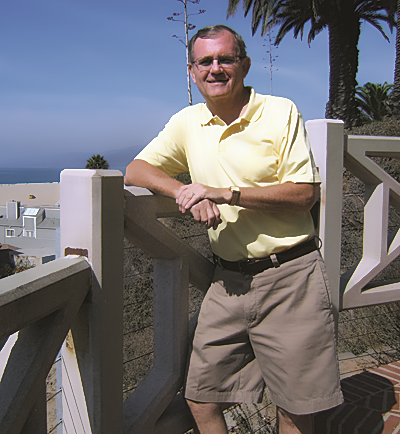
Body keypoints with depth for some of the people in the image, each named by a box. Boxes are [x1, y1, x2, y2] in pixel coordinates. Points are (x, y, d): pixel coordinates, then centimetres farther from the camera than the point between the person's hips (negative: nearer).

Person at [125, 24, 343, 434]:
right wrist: (188, 193, -13)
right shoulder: (187, 123, 7)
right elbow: (136, 170, 5)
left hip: (289, 277, -3)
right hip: (228, 280, 4)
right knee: (200, 400, 7)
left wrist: (227, 193, -20)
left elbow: (305, 193, -10)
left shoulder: (281, 112, -5)